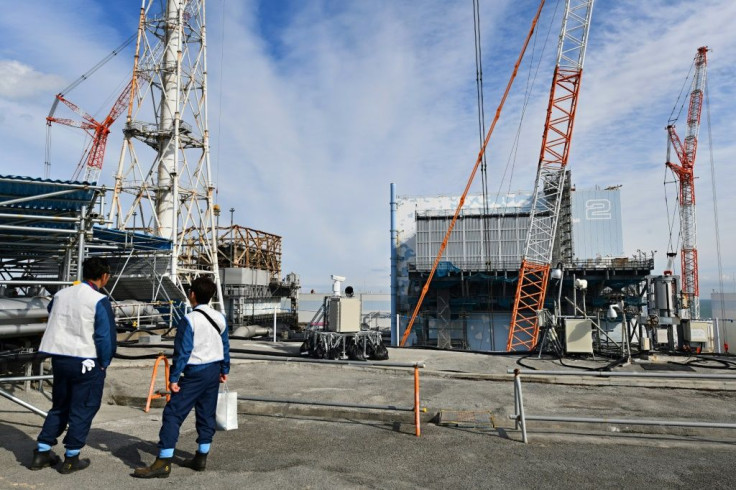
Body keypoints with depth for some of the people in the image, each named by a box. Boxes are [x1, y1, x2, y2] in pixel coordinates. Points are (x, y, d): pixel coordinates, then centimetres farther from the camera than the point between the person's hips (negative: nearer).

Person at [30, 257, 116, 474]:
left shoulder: (61, 294, 5)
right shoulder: (99, 301, -16)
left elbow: (52, 323, 17)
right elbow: (106, 336, -15)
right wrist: (104, 363, -3)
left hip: (59, 358, 7)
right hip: (86, 362, -6)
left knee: (59, 407, 22)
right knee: (83, 410, 8)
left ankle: (41, 452, 26)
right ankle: (71, 459, 16)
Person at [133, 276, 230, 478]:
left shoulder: (190, 320, -14)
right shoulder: (220, 318, 6)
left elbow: (182, 352, -15)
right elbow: (225, 346, 12)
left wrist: (173, 378, -9)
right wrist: (224, 370, 23)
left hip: (195, 373, -7)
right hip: (214, 370, 7)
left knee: (173, 413, -2)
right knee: (206, 414, 14)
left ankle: (163, 463, -2)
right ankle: (201, 458, 22)